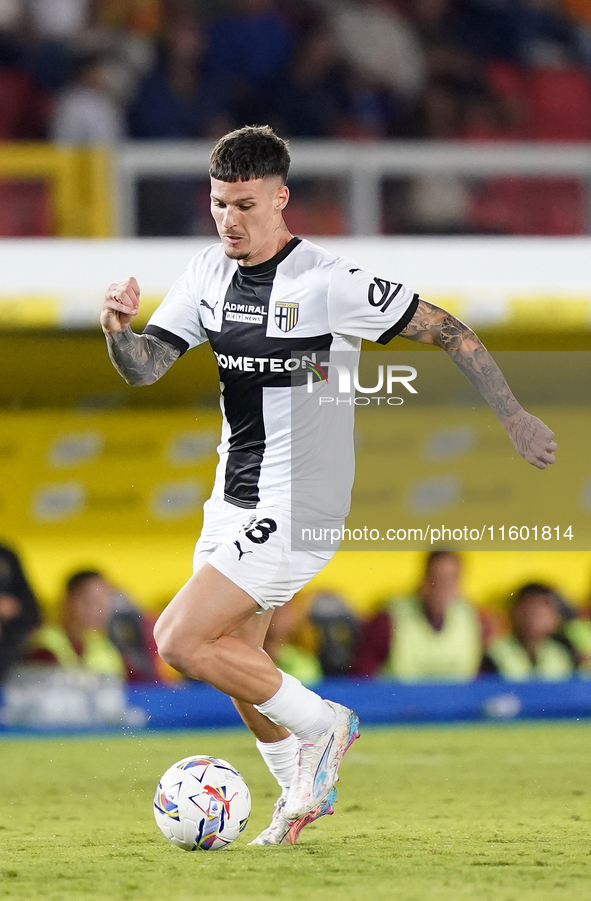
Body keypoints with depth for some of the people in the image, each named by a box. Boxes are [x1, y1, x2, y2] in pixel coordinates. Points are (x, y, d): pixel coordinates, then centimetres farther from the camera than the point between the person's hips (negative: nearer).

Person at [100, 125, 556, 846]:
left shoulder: (327, 283, -18)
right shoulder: (208, 274, 3)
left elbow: (446, 331, -12)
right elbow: (143, 367, 1)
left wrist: (513, 417, -9)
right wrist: (116, 327, -22)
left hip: (298, 507, -8)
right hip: (234, 500, 8)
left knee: (179, 639, -15)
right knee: (234, 656, 15)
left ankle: (320, 724, 2)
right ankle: (302, 793, 34)